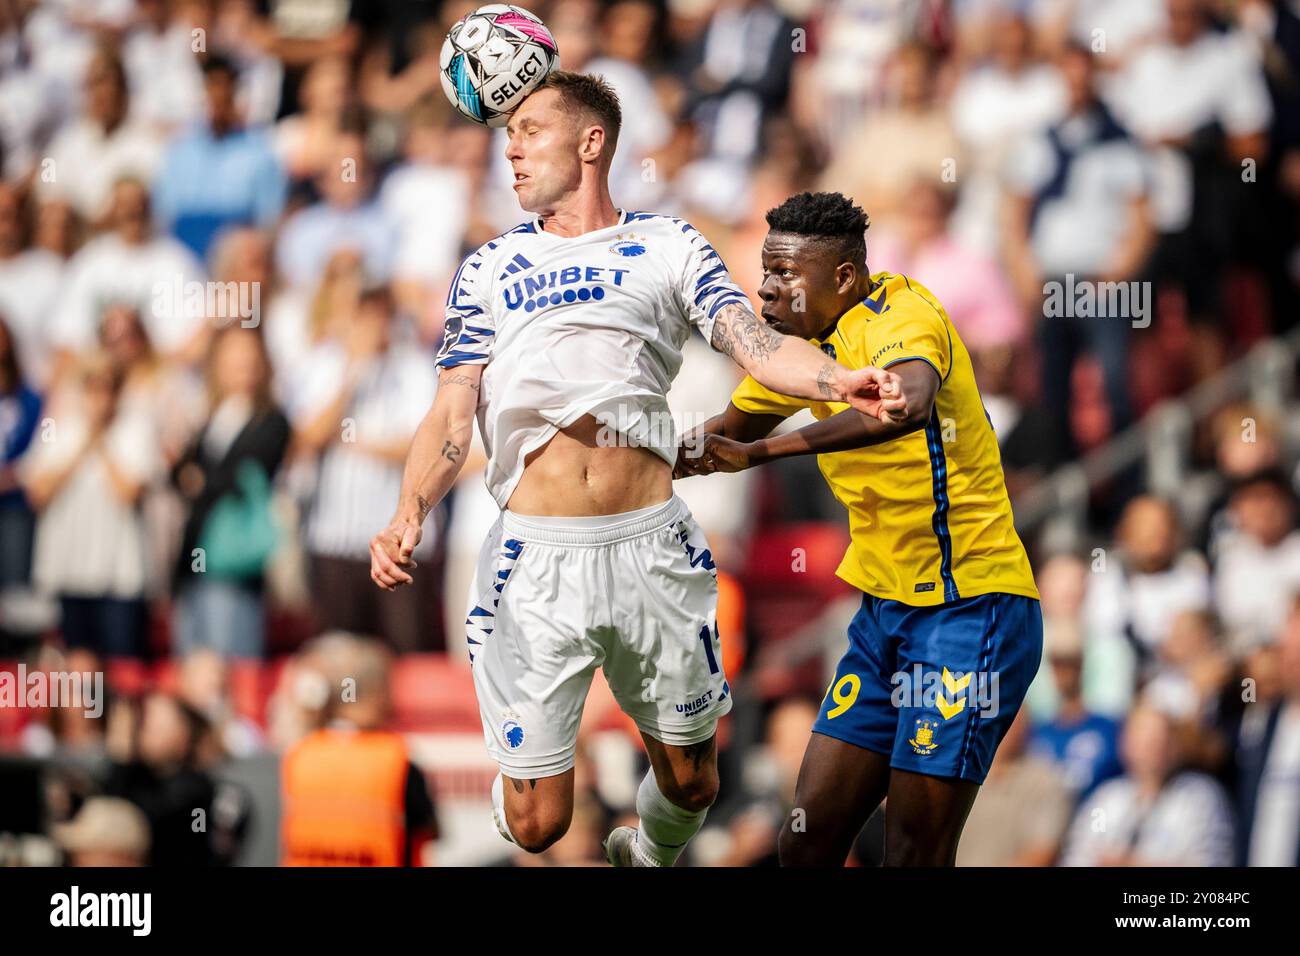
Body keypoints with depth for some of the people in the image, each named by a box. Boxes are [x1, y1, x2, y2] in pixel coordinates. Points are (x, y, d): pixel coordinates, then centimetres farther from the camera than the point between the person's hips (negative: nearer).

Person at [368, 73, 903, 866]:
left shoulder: (668, 247, 9)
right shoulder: (490, 270, 12)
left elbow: (758, 345, -5)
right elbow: (452, 417, 5)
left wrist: (842, 380, -26)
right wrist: (409, 516, -15)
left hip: (651, 546, 0)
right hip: (536, 555, 0)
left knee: (691, 779, 9)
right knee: (538, 824, -1)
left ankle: (650, 855, 41)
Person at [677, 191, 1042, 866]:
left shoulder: (900, 317, -17)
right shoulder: (807, 346, 11)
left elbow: (907, 404, -41)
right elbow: (724, 433, 29)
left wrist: (763, 450, -42)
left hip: (967, 608, -9)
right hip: (887, 609, 9)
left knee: (914, 857, -9)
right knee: (808, 840, 4)